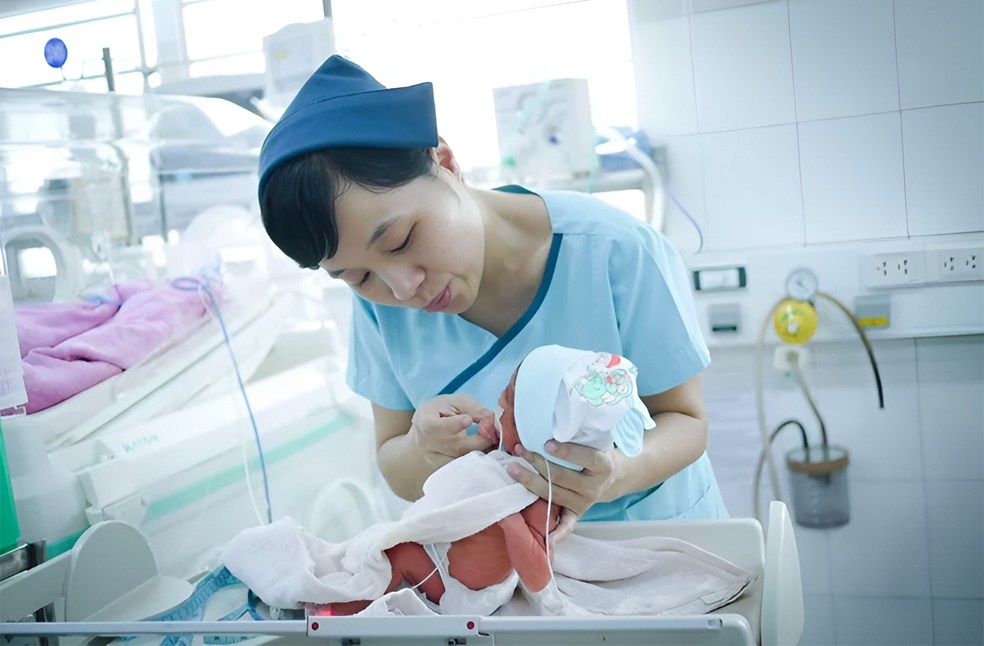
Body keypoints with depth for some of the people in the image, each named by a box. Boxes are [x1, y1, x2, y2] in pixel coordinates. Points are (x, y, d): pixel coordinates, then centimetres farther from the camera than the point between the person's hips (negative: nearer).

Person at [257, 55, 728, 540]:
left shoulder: (618, 252, -19)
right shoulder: (378, 305, -9)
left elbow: (684, 419, -10)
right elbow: (397, 474, -3)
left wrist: (619, 473, -30)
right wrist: (423, 450, -25)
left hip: (652, 526, -1)